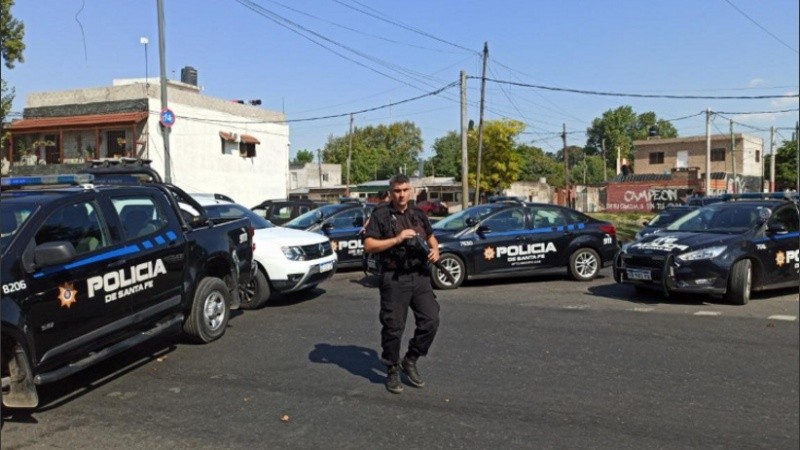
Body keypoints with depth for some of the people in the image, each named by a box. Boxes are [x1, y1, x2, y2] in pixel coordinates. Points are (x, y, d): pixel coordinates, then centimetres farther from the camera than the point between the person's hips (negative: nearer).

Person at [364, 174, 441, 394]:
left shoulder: (418, 214, 14)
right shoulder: (381, 215, -2)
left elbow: (430, 237, 28)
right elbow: (368, 245, -10)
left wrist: (435, 249, 6)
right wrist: (397, 239, -18)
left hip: (420, 276, 5)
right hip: (394, 279, -5)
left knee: (430, 320, -1)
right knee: (393, 327, 1)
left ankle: (410, 361, 20)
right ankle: (392, 371, 19)